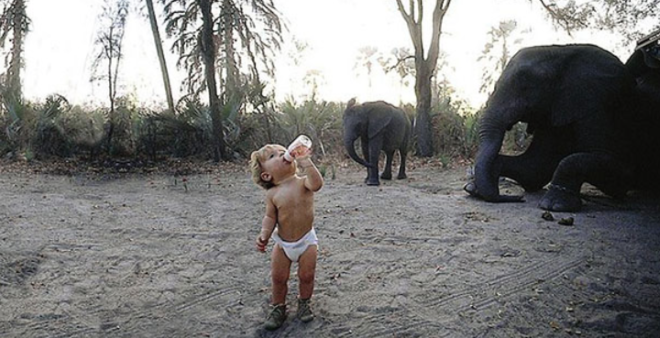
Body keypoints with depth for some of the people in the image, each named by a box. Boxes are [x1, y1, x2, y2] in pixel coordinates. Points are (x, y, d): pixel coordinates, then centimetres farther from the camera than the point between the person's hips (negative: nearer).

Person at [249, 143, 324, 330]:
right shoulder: (272, 194, -11)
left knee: (307, 275, 7)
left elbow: (317, 184, -37)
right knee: (279, 278, 7)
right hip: (282, 242, 1)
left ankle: (304, 303, 34)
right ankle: (278, 307, 30)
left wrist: (306, 162, -42)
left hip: (306, 239, -1)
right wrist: (265, 234, -24)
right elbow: (270, 217, -7)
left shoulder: (302, 183, -16)